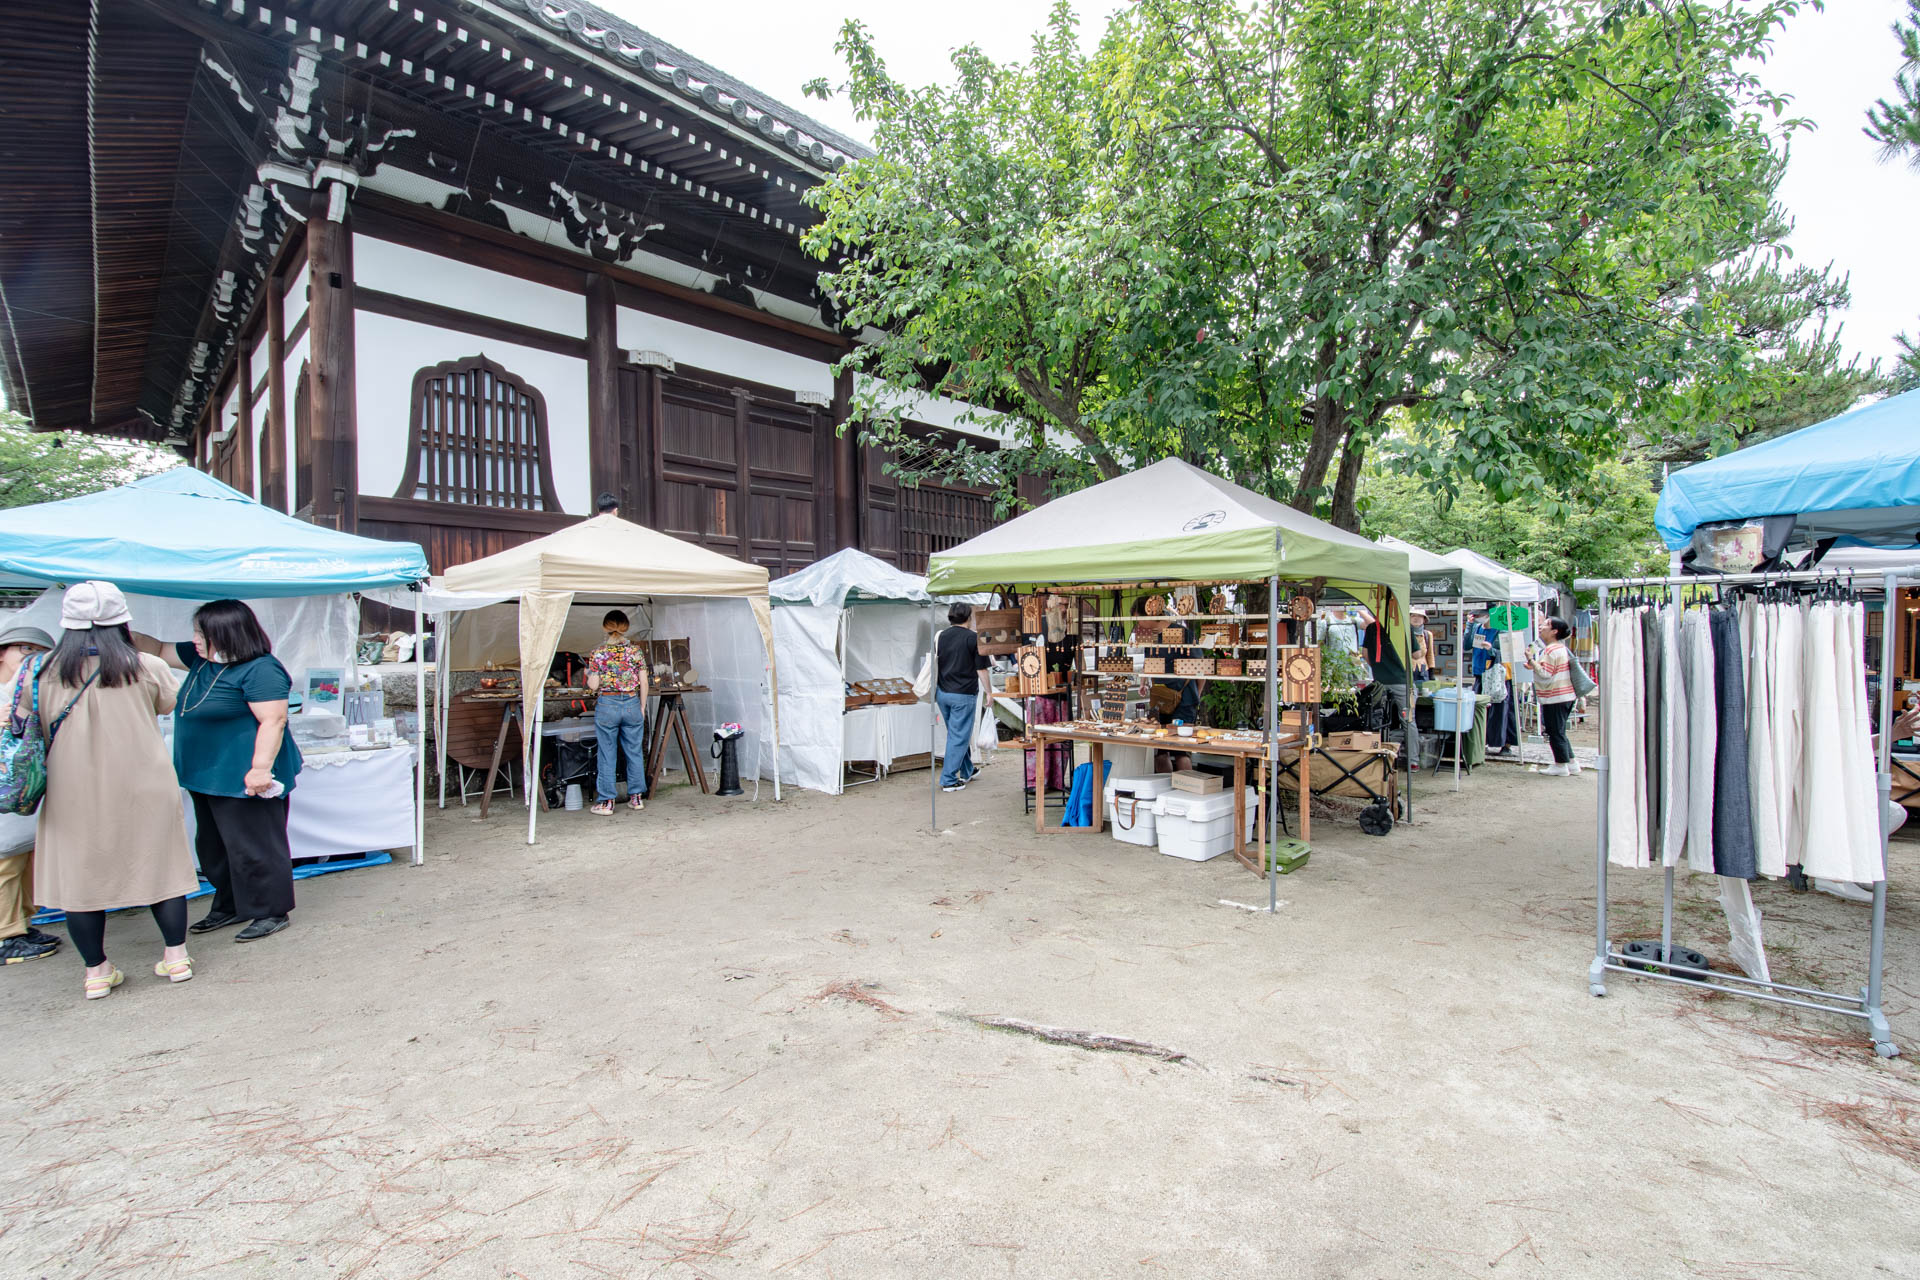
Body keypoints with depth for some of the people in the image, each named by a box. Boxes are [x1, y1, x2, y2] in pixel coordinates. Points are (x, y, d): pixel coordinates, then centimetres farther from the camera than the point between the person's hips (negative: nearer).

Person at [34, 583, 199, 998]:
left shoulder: (45, 671, -5)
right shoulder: (147, 668, -9)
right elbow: (168, 704, 9)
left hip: (74, 793, 1)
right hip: (143, 788, -1)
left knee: (80, 873, 11)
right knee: (159, 865, 11)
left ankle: (96, 971, 19)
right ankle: (176, 957, 18)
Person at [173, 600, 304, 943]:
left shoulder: (260, 670, -21)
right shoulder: (202, 660, 9)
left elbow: (273, 721, -26)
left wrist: (261, 769, -29)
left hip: (243, 778, -10)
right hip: (206, 776, 10)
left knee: (253, 847, -1)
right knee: (214, 847, 20)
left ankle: (271, 912, 10)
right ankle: (230, 906, 34)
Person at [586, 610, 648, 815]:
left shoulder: (597, 654, -5)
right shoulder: (636, 651, -1)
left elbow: (593, 685, -6)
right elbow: (644, 683, -1)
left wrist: (589, 674, 16)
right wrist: (642, 707, 10)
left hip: (607, 705, -1)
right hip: (632, 705, 2)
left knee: (607, 754, 6)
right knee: (635, 752, 11)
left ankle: (606, 802, 10)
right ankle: (636, 797, 17)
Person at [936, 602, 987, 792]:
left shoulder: (941, 636, 6)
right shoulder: (973, 638, -9)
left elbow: (934, 665, 13)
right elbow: (981, 669, -8)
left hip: (943, 693, 6)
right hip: (964, 694, -6)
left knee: (957, 734, 20)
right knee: (959, 737, 1)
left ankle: (967, 772, 33)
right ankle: (948, 780, 0)